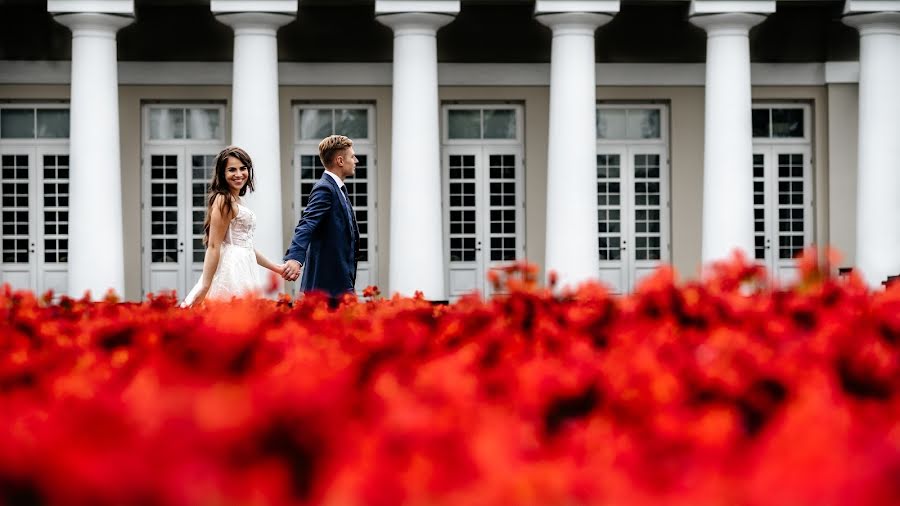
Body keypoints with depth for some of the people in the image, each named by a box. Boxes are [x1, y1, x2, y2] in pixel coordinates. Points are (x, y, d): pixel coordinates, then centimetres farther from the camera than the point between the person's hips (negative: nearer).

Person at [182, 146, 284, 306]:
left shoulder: (236, 201, 19)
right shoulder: (223, 200, -9)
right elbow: (214, 246, -15)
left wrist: (276, 268, 22)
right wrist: (205, 286, -20)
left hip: (242, 271, 9)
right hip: (232, 270, -9)